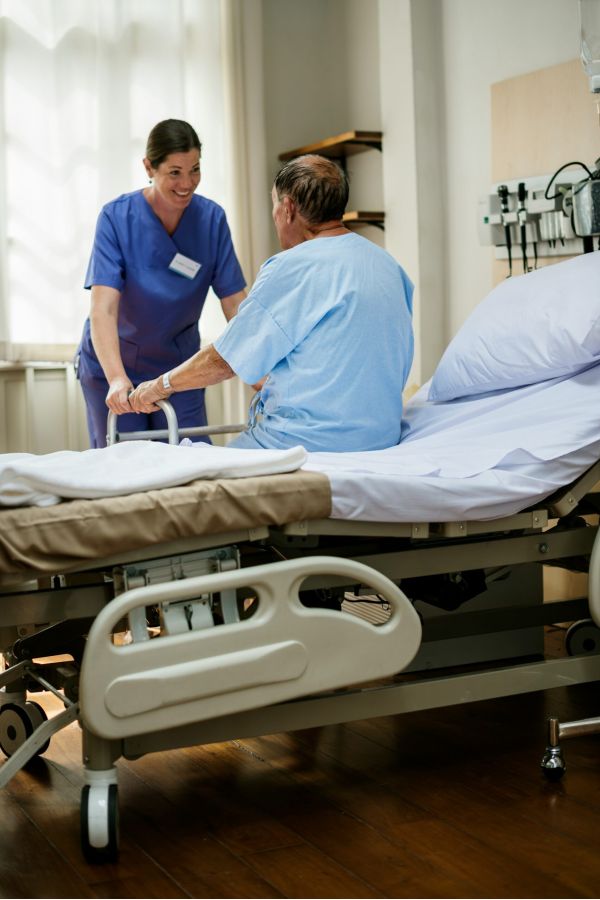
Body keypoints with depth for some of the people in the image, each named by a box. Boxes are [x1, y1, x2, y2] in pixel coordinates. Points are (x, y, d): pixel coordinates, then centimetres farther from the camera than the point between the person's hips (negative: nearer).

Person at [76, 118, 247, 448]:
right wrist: (117, 379, -43)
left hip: (179, 363, 2)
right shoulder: (116, 217, -19)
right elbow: (103, 309, -28)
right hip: (112, 365, -2)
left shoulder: (212, 219, -10)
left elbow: (236, 303, -11)